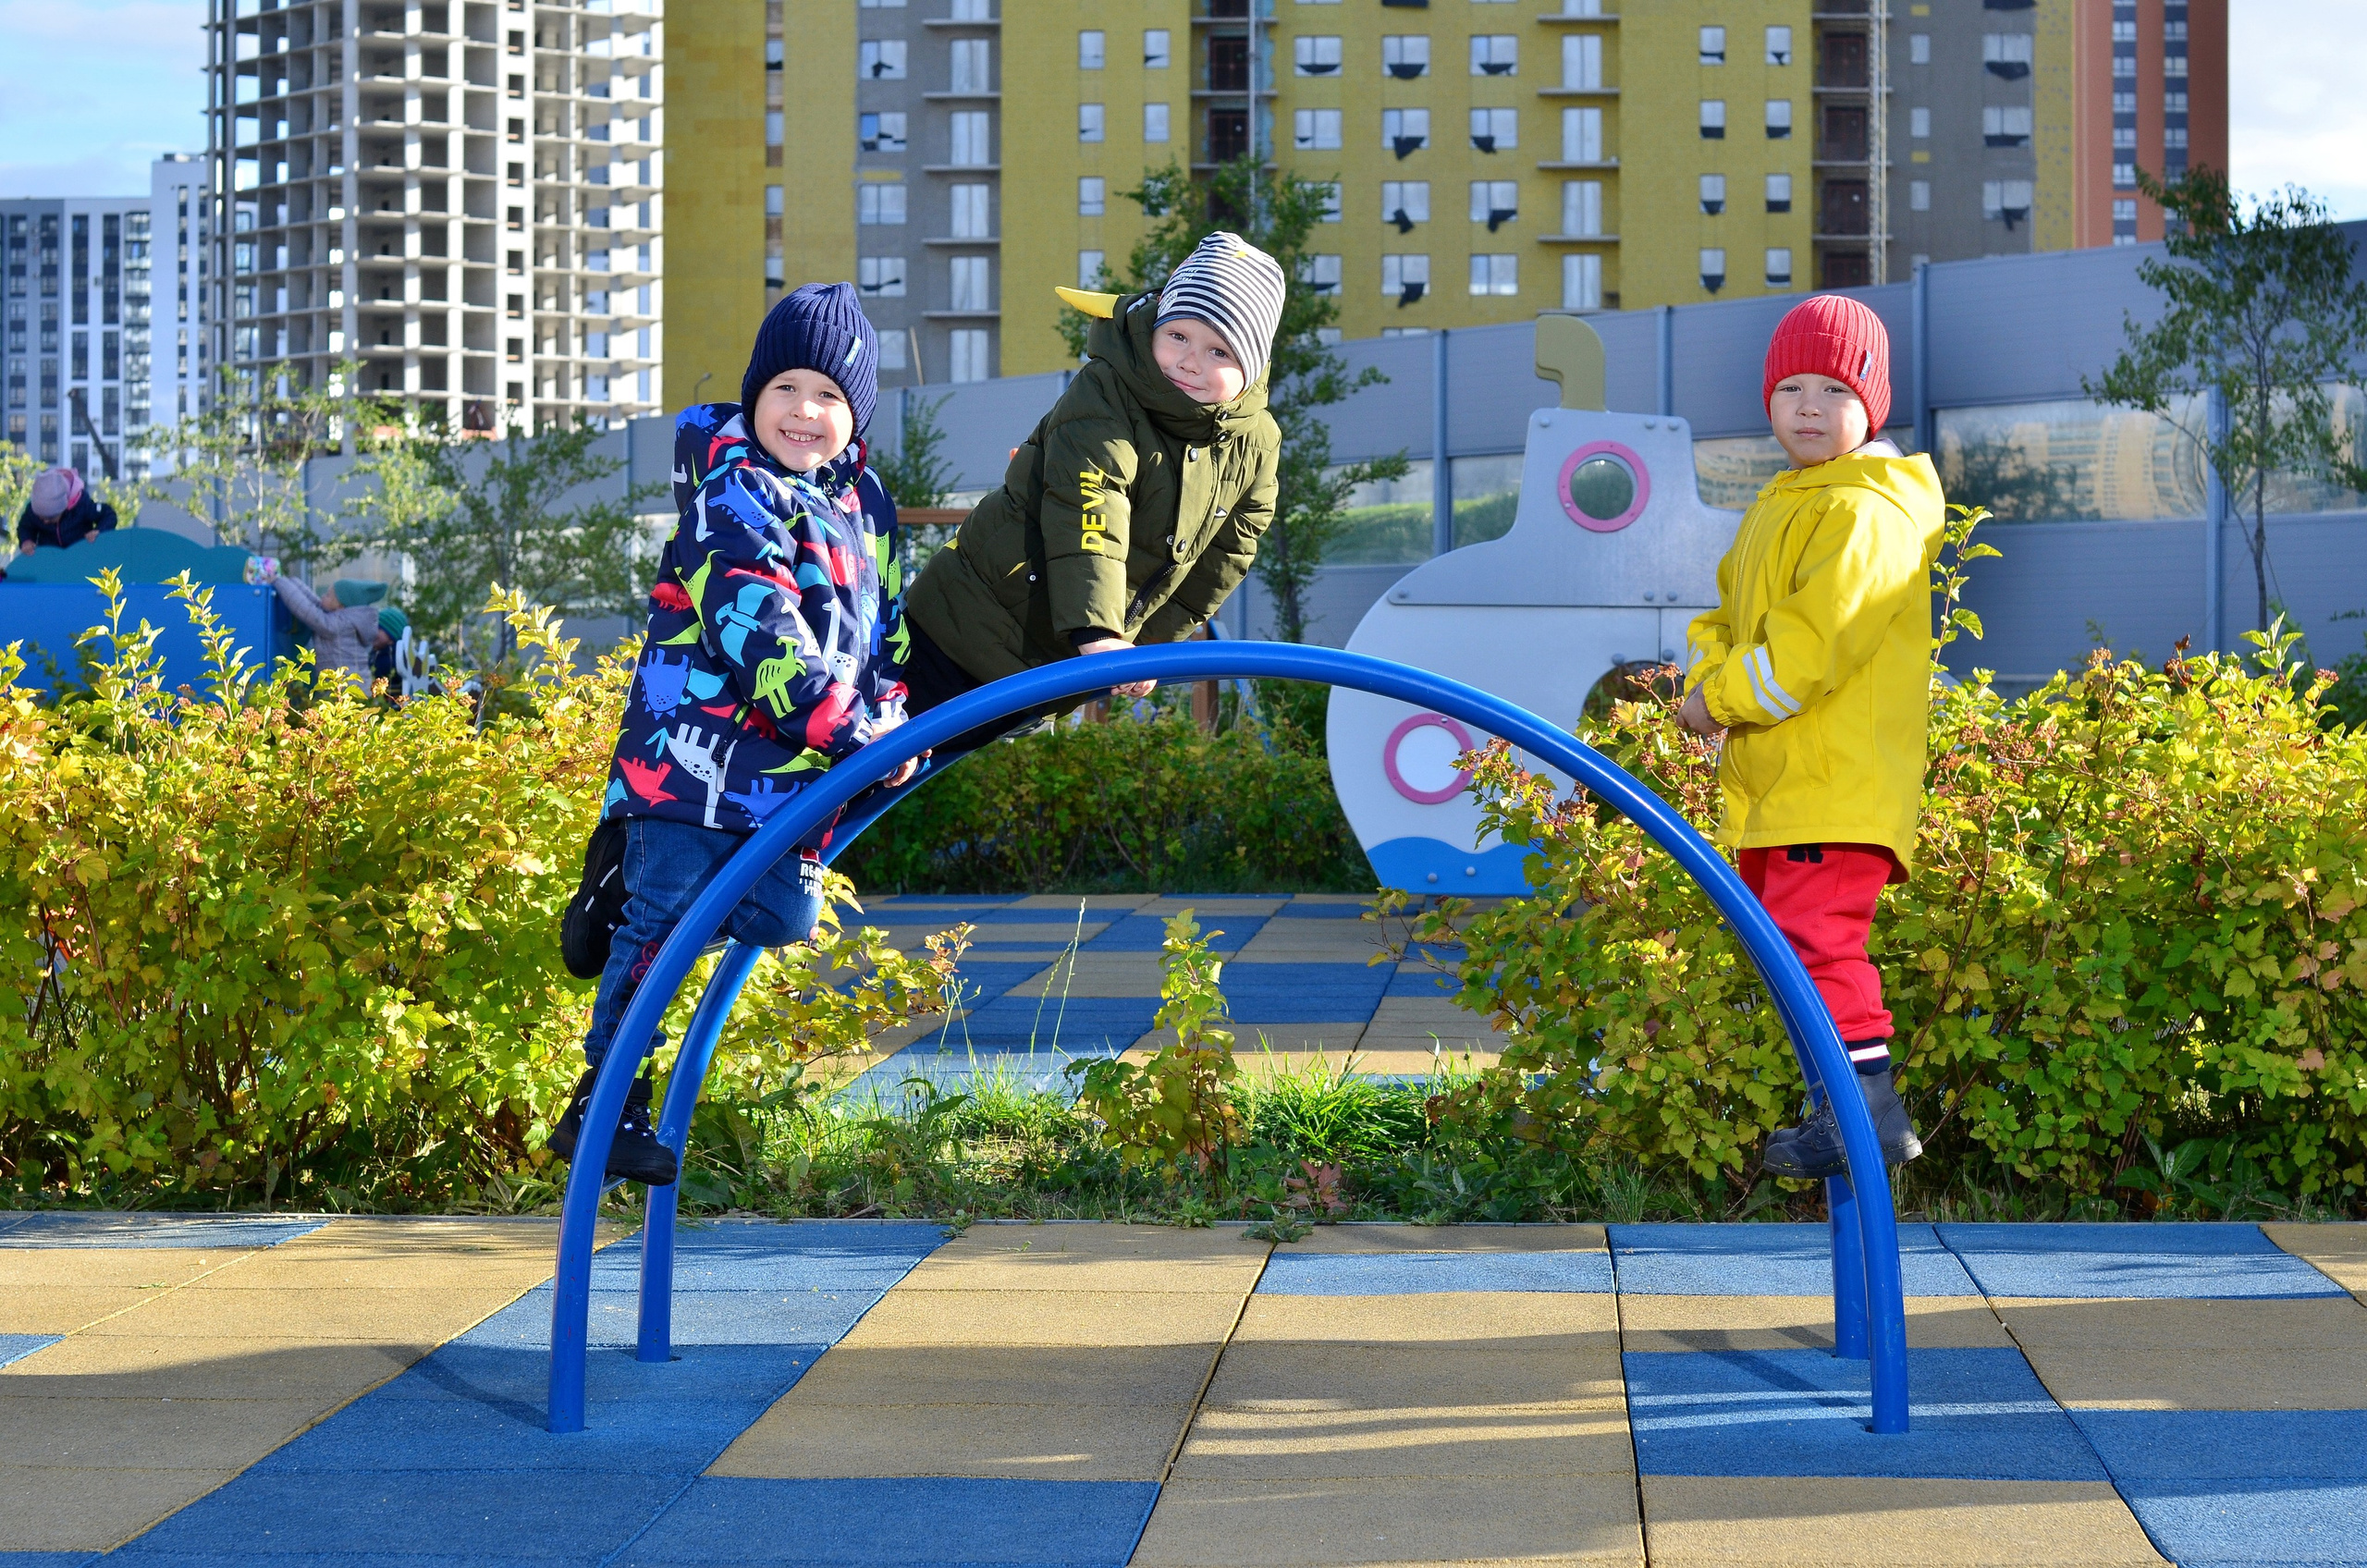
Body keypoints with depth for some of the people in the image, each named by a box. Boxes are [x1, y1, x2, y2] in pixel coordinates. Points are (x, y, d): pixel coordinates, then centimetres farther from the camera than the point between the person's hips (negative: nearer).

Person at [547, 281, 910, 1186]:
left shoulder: (867, 503, 14)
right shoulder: (734, 497, -11)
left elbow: (884, 634, 23)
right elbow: (767, 642, -20)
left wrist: (892, 719, 6)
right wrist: (857, 736, -20)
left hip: (796, 774, 7)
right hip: (698, 758, -7)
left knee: (783, 918, 5)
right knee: (665, 917, -9)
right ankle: (604, 1106, -2)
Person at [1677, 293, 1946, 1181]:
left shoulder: (1867, 513, -14)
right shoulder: (1780, 505, 19)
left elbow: (1814, 644, -22)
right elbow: (1729, 614, 21)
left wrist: (1720, 700, -12)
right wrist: (1706, 675, -1)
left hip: (1840, 782, -11)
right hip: (1772, 779, 11)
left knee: (1813, 934, -18)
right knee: (1778, 934, 14)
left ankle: (1870, 1111, -16)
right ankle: (1836, 1104, 23)